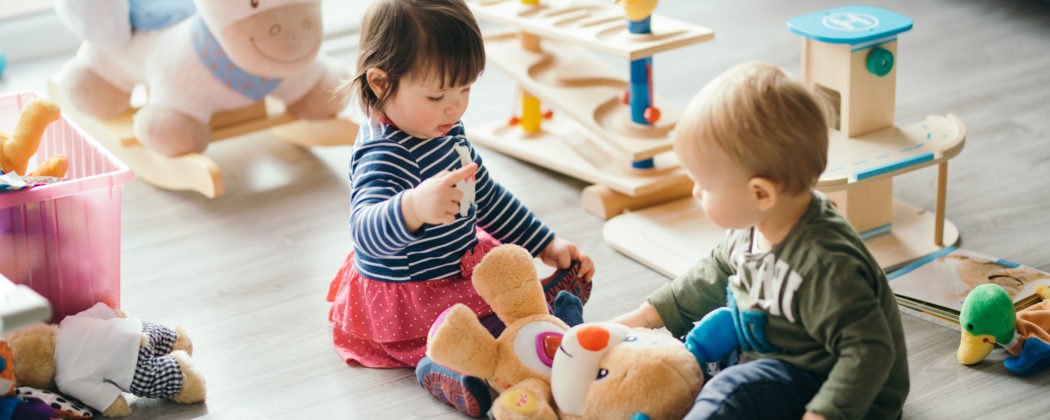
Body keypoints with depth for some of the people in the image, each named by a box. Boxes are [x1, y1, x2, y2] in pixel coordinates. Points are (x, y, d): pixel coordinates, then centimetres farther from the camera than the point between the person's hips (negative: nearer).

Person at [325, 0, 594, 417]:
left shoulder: (444, 131, 4)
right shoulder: (382, 156, -29)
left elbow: (486, 194, 19)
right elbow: (367, 232, -48)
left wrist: (547, 244, 18)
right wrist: (415, 207, -69)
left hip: (459, 265, 11)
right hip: (406, 304, -11)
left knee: (571, 274, 15)